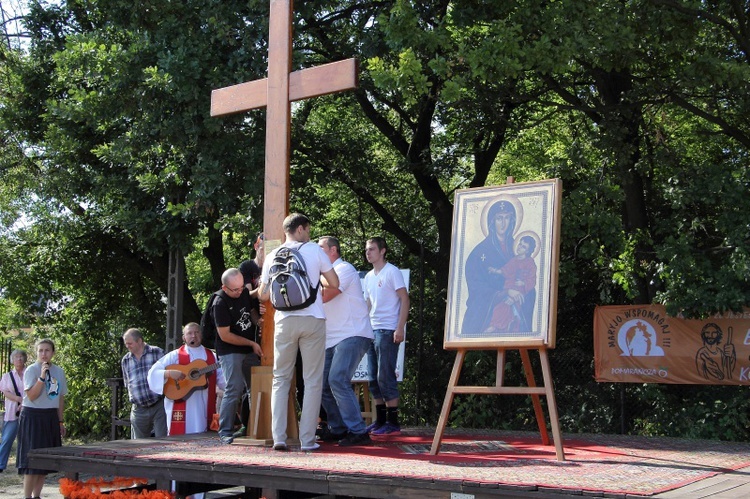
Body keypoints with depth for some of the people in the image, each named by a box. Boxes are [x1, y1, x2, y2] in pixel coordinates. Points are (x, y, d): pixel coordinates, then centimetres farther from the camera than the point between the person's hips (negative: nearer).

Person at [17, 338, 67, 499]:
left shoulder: (59, 371, 7)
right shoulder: (31, 370, -8)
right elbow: (32, 396, -16)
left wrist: (60, 421, 13)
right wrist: (42, 377, -23)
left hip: (51, 417, 6)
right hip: (33, 417, -6)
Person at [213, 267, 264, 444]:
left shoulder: (244, 292, 3)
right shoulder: (220, 303, -17)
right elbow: (225, 335, -16)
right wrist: (252, 343, -12)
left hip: (249, 351, 7)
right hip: (230, 352, -7)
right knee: (234, 389, -14)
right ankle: (225, 431, -7)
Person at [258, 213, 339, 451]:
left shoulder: (272, 256, 8)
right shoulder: (315, 250, 2)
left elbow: (264, 295, 11)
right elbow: (335, 283, 3)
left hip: (285, 321, 2)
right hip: (313, 320, -2)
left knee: (281, 379, 10)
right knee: (313, 380, 4)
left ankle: (279, 437, 3)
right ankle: (307, 439, 1)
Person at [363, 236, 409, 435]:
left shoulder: (392, 272, -5)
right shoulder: (368, 277, 18)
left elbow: (404, 299, -9)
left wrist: (400, 328, -17)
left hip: (387, 331, -8)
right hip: (372, 330, 8)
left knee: (385, 376, -8)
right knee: (374, 378, 8)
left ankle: (393, 421, -2)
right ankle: (380, 420, 16)